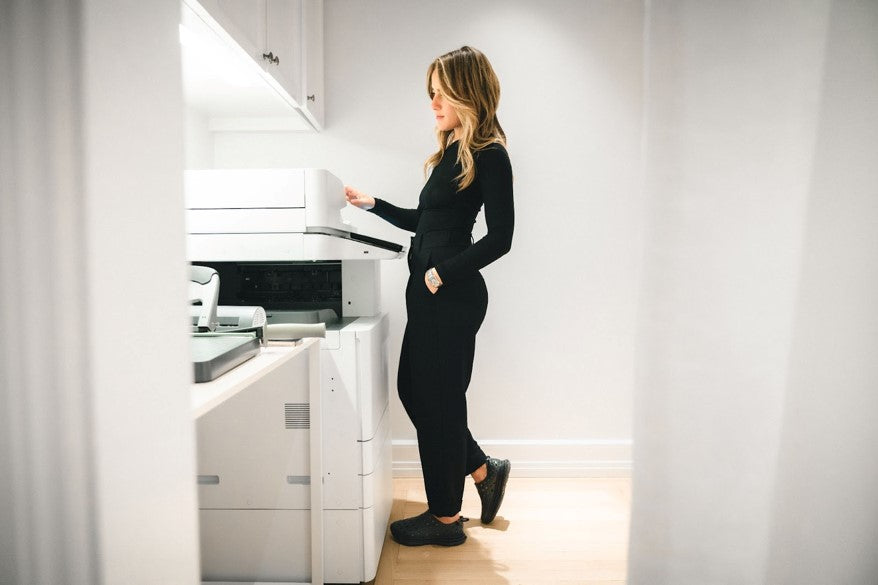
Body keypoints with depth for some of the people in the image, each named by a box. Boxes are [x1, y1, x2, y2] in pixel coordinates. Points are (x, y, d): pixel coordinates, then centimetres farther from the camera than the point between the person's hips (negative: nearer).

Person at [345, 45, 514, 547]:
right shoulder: (450, 150, 16)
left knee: (437, 399, 2)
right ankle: (484, 470, 35)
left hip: (453, 295, -9)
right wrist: (373, 205, 19)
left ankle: (446, 519, 23)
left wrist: (443, 272, -18)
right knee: (413, 390, 16)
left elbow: (499, 238, -16)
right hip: (430, 293, 10)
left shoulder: (488, 156, -10)